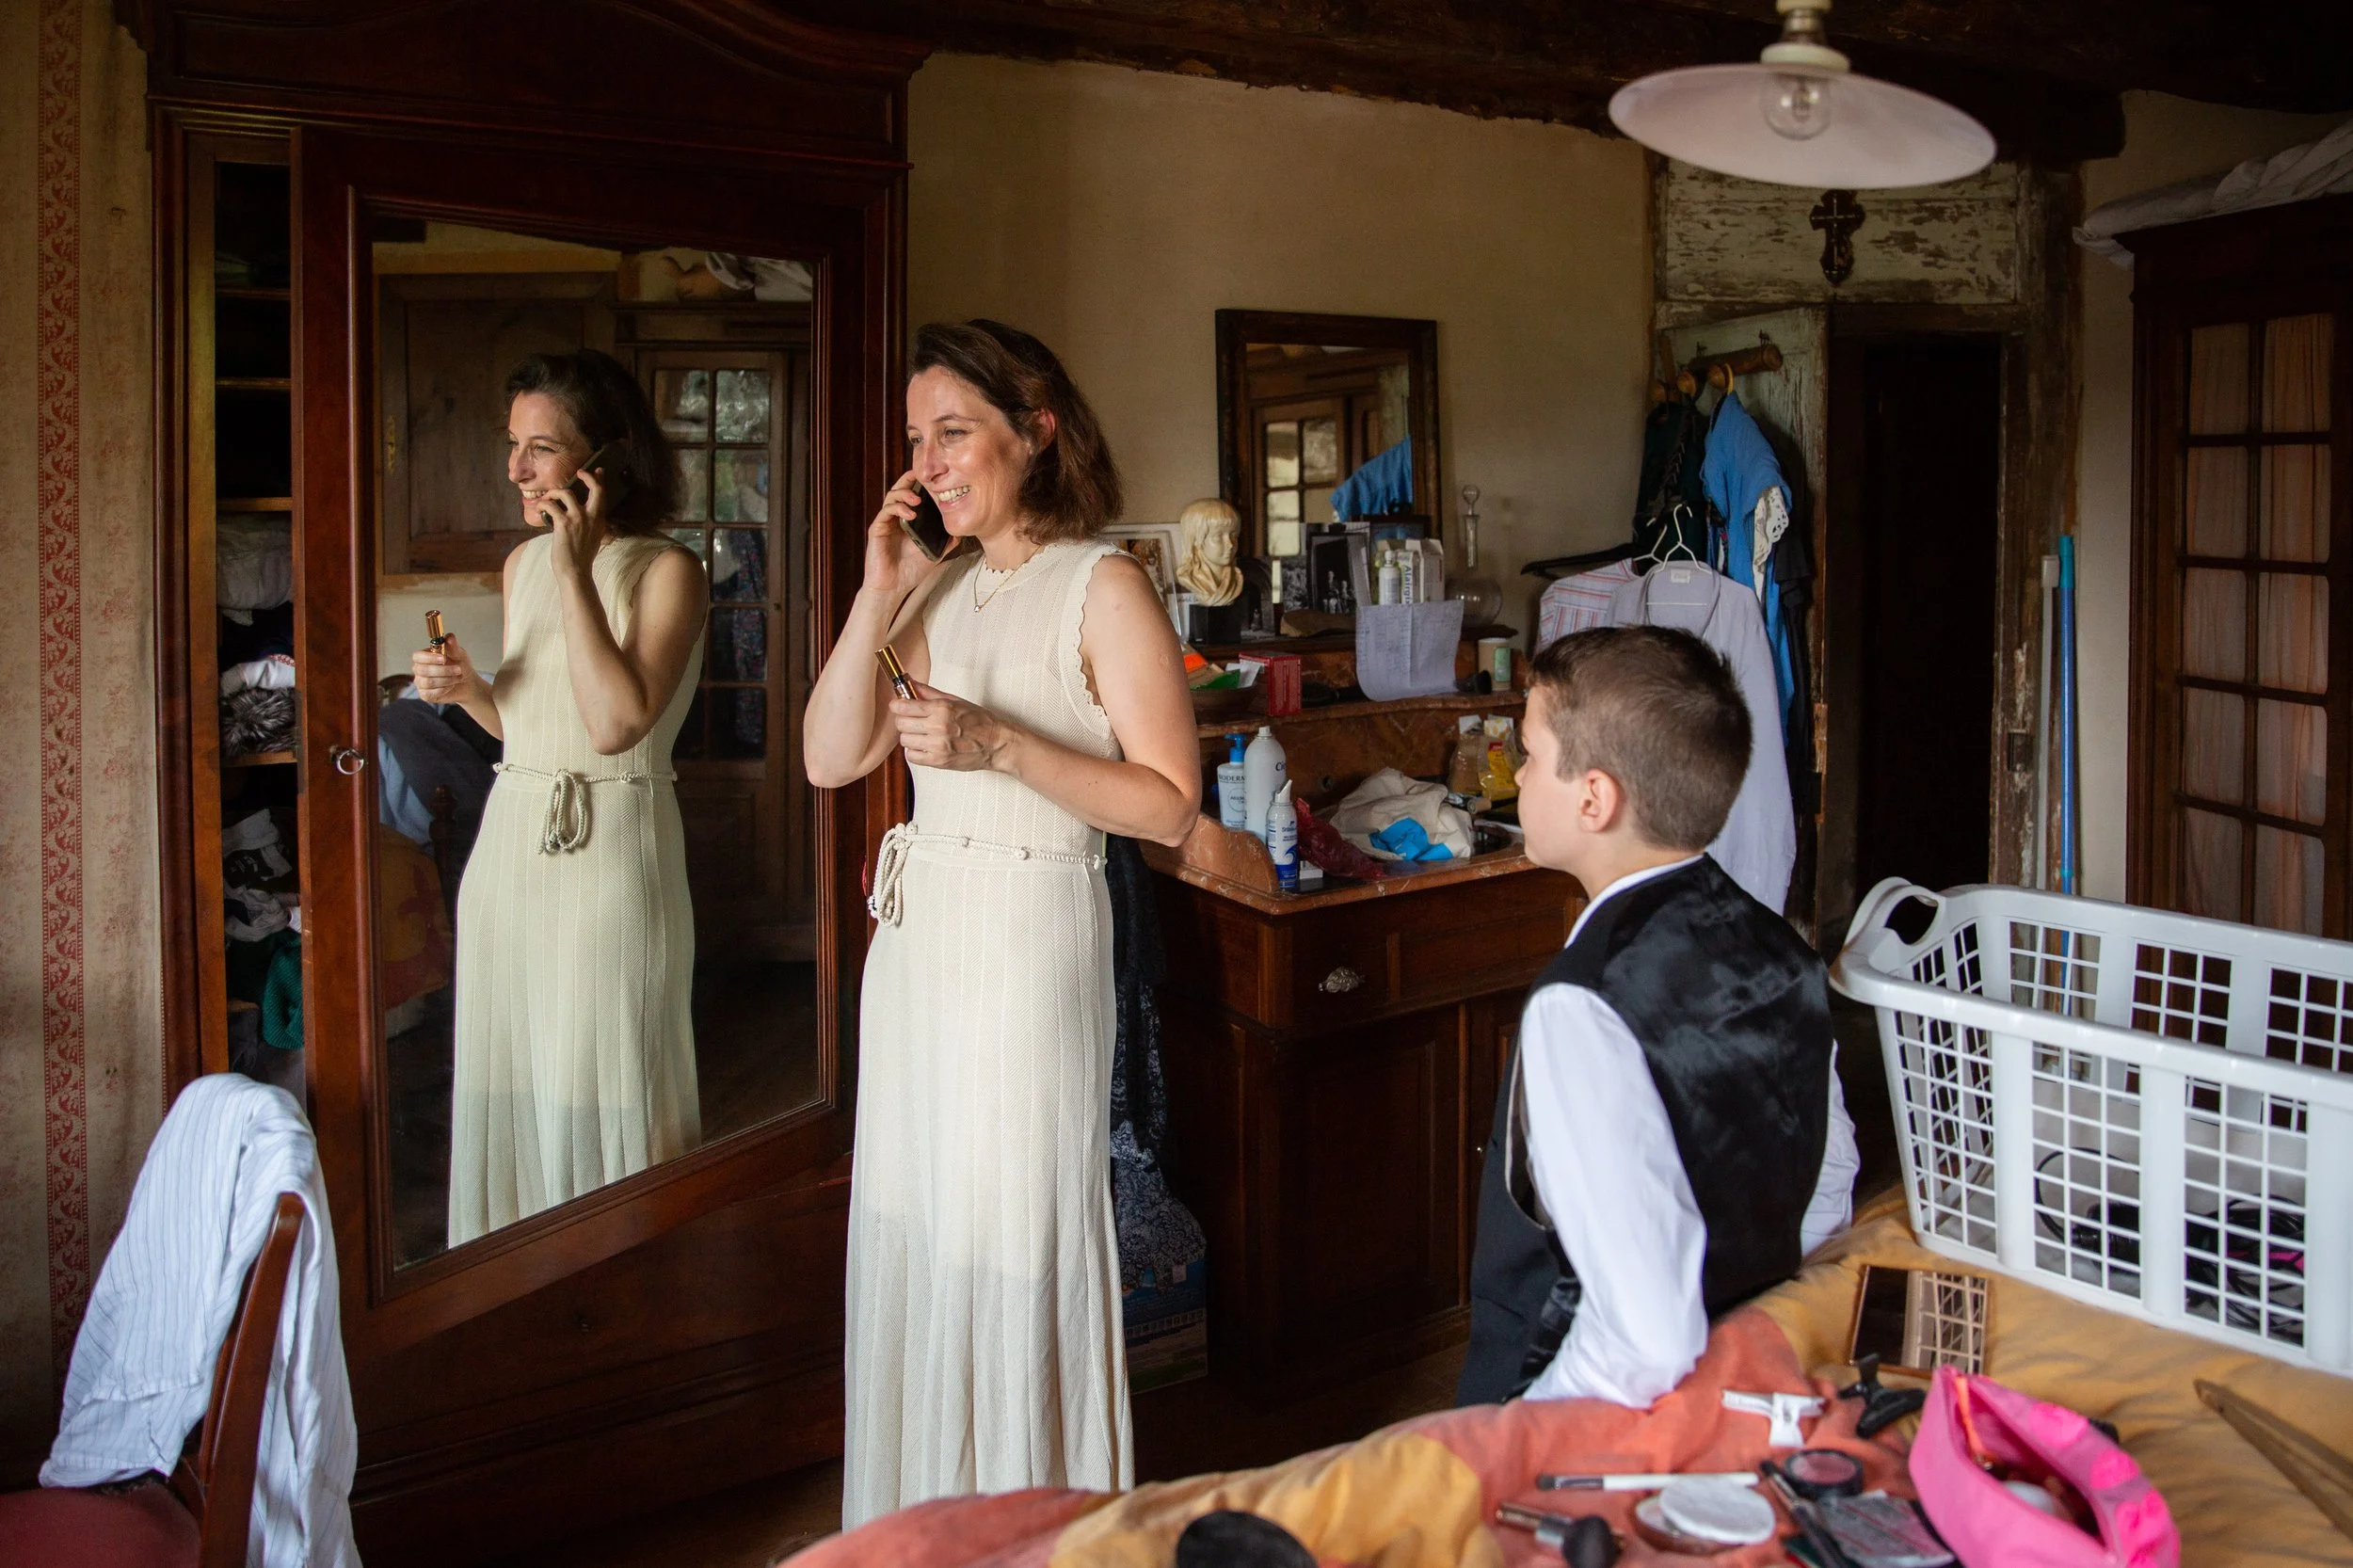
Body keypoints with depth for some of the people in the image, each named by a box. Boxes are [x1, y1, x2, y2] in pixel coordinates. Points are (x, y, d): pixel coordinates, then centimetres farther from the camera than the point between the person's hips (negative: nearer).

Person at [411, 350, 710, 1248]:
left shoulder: (667, 572, -9)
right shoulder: (523, 564, 12)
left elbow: (617, 722, -22)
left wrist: (576, 572, -18)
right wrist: (464, 689, 0)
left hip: (610, 847, -6)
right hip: (509, 844, 7)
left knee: (601, 1094, 1)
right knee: (506, 1087, 12)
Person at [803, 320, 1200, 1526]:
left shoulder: (1101, 588, -8)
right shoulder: (939, 585, 12)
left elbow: (1169, 806, -13)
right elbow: (830, 759, 5)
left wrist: (1001, 746, -21)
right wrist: (879, 596, -2)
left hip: (1031, 933, -7)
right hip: (915, 930, 7)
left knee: (1011, 1239, 1)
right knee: (909, 1228, 14)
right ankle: (920, 1508, 32)